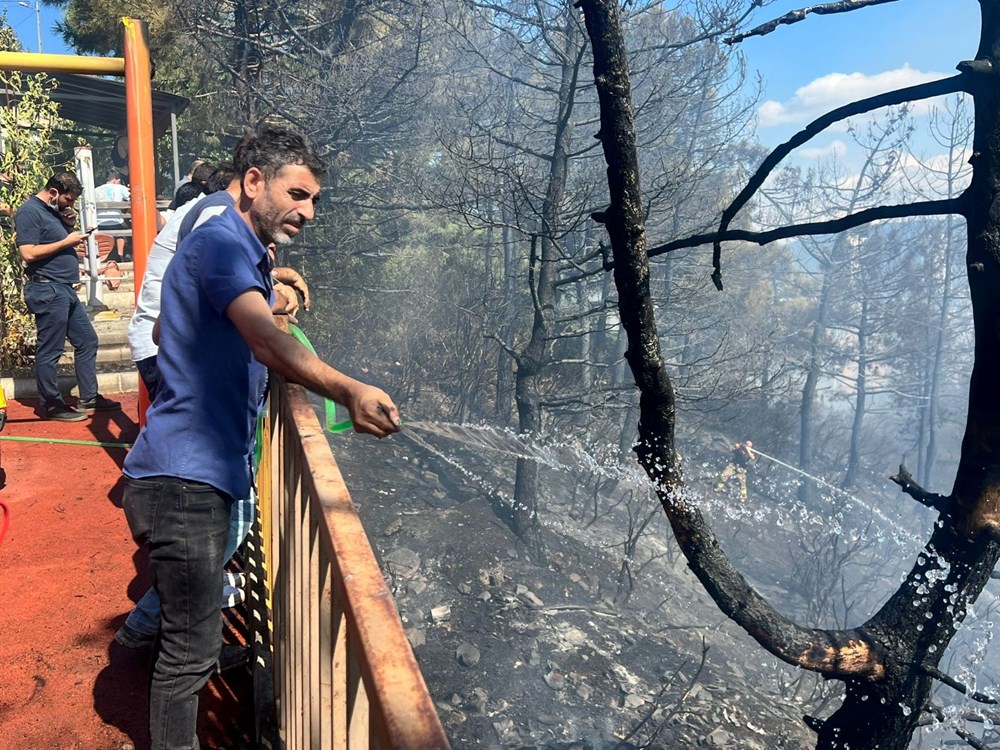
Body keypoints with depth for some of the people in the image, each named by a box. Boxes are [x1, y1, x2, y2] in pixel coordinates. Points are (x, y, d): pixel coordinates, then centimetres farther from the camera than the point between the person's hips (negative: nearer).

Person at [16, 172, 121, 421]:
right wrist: (66, 242, -15)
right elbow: (29, 253, -19)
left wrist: (73, 239, 10)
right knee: (50, 351, -1)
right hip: (47, 291, -10)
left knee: (87, 340, 13)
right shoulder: (29, 212, -11)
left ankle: (89, 398, 21)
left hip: (65, 290, 10)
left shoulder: (52, 212, 17)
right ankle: (51, 405, 10)